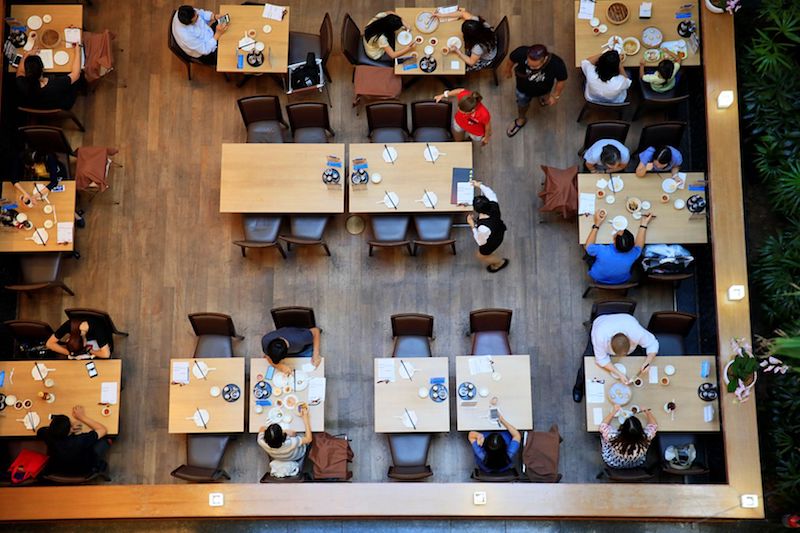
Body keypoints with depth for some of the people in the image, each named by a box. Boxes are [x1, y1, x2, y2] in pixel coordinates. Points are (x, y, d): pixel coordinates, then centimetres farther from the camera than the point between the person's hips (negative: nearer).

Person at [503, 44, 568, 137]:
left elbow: (561, 80, -22)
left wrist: (555, 96, -6)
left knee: (544, 98, 36)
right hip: (523, 87, 0)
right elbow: (511, 60, -18)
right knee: (522, 104, 30)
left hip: (543, 90, 0)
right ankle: (521, 120, 63)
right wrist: (507, 70, 3)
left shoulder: (557, 64, -44)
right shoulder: (521, 52, -43)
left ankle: (542, 97, 72)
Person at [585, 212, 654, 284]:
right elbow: (638, 245, -11)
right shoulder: (632, 255, -38)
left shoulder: (601, 251, -44)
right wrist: (644, 224, -7)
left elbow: (588, 246, -19)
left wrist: (596, 225, -17)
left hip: (598, 279, -1)